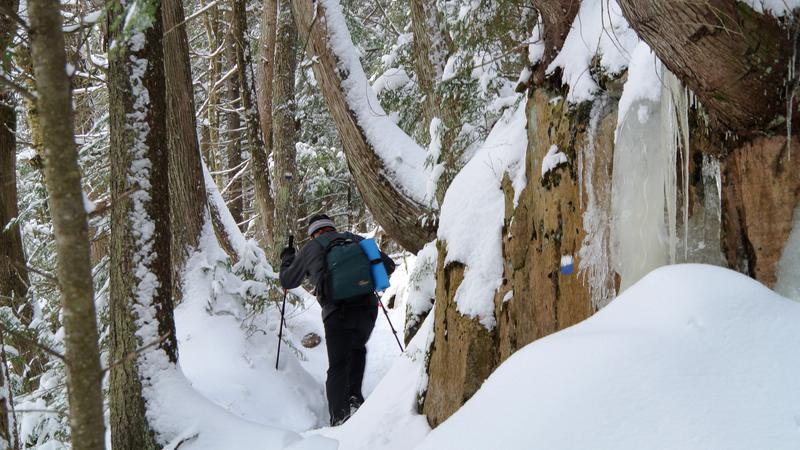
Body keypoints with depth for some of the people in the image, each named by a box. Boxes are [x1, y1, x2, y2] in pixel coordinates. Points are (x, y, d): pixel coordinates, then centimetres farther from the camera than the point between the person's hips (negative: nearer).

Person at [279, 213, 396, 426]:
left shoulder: (310, 249, 13)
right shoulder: (355, 239, 16)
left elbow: (287, 281, 24)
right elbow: (388, 265, 18)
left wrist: (287, 259, 43)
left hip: (336, 311, -2)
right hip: (367, 306, 2)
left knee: (337, 366, 6)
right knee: (357, 349, 28)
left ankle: (340, 416, -5)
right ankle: (354, 397, 17)